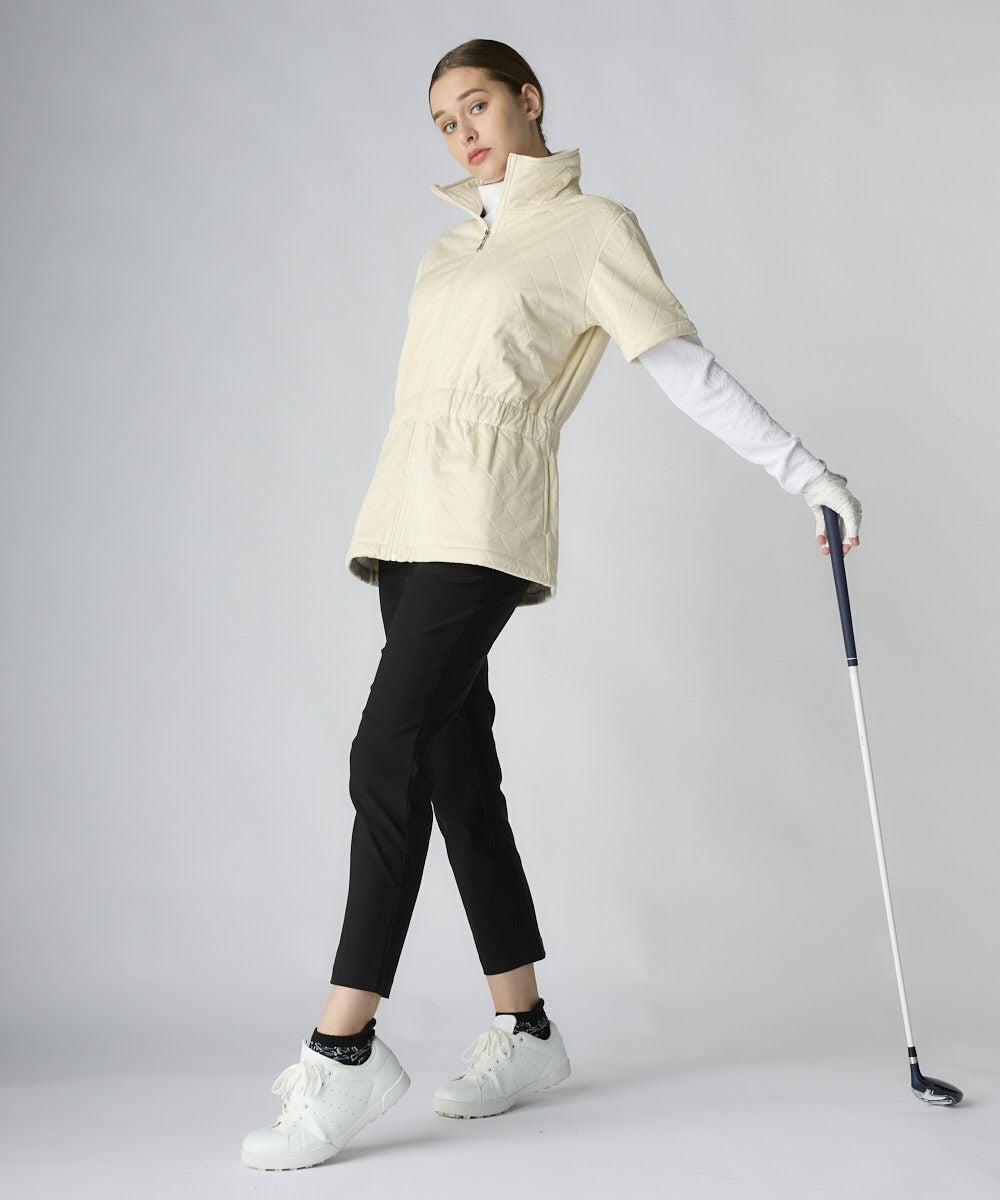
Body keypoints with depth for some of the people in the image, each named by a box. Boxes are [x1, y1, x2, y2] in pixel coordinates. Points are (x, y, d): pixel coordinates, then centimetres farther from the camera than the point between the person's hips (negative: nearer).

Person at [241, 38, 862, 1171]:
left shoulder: (591, 226, 4)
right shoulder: (452, 240, 23)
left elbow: (688, 368, -1)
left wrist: (805, 471, -6)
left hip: (483, 525, -7)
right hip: (409, 518, 7)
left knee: (390, 750, -18)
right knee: (456, 766, 5)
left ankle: (343, 1046, -16)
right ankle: (523, 1028, 13)